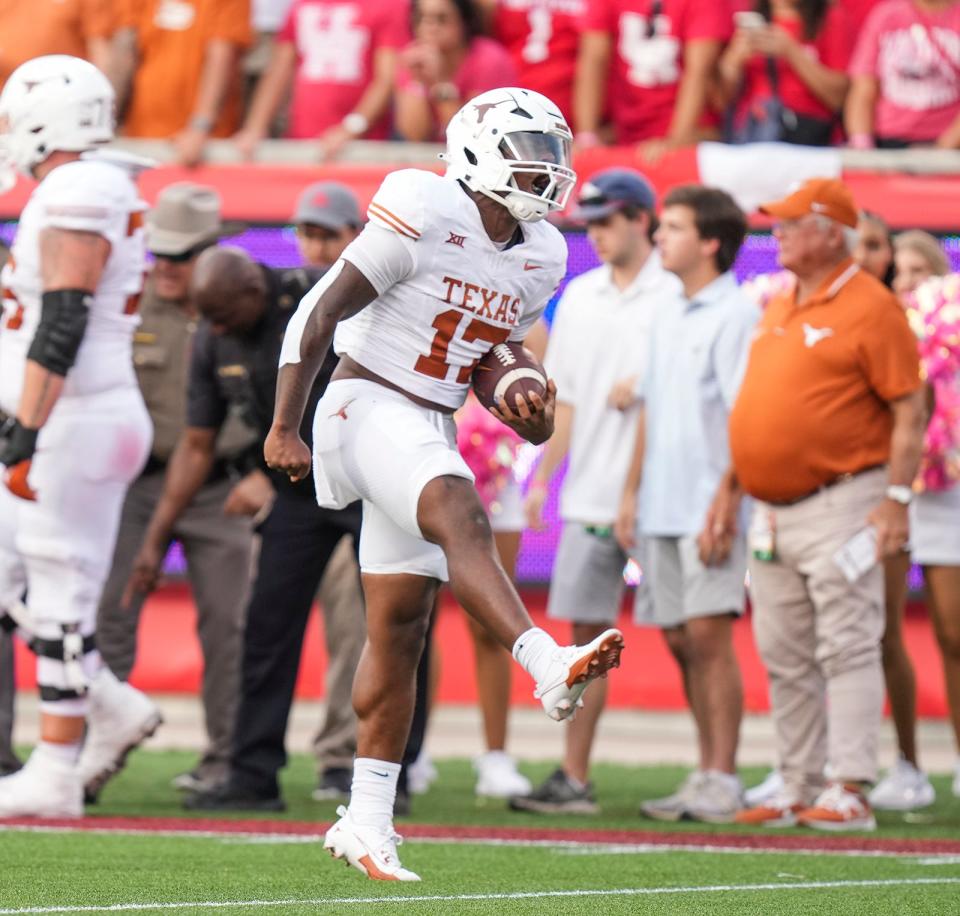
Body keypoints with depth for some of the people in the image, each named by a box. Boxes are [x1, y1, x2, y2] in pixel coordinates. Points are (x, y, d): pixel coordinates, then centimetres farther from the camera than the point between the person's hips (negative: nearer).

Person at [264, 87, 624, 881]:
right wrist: (285, 428, -11)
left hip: (432, 429, 8)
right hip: (369, 406, -8)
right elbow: (320, 315, -11)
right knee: (461, 519, -33)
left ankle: (368, 817, 12)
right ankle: (548, 664, -52)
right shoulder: (424, 217, -14)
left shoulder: (539, 257, 9)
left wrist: (526, 412, 0)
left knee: (401, 623, 7)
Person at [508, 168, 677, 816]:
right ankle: (574, 780, 8)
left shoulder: (675, 295, -4)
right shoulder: (579, 295, 15)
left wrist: (644, 389, -17)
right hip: (590, 495, 6)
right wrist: (541, 479, 12)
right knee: (587, 631, 6)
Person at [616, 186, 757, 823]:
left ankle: (723, 781, -9)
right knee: (680, 640, 7)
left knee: (709, 633, -11)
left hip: (709, 504, -8)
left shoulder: (736, 316, -8)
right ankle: (706, 777, 13)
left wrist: (724, 505, -19)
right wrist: (631, 493, 16)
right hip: (662, 507, 8)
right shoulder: (666, 318, 17)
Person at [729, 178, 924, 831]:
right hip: (774, 508, 9)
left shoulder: (870, 307, -9)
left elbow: (910, 410, -12)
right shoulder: (780, 309, 17)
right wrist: (732, 485, 19)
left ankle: (851, 791, -10)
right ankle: (798, 788, 16)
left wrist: (897, 497, -18)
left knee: (847, 649, -9)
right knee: (785, 657, 10)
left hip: (841, 505, -9)